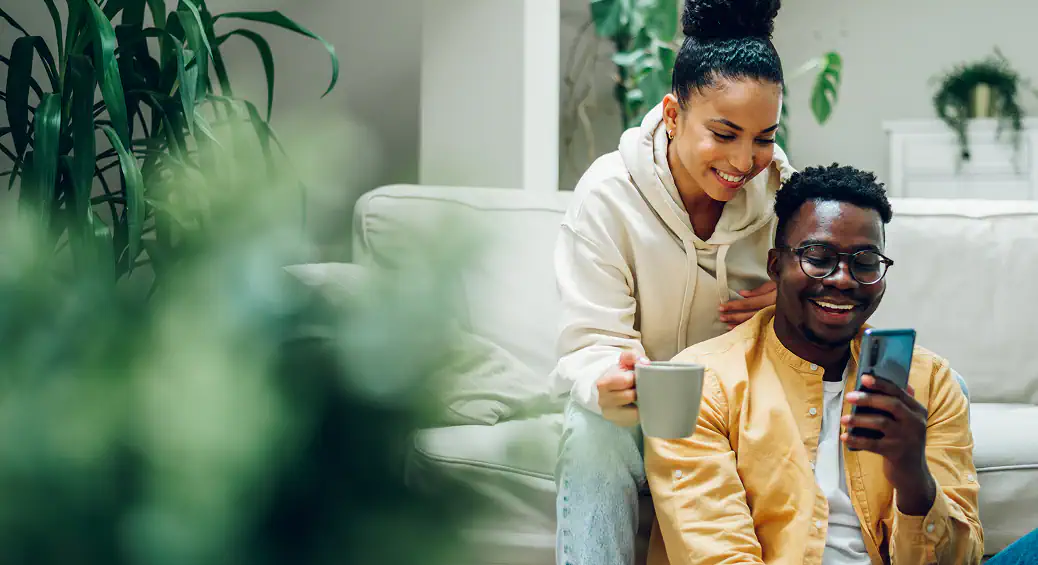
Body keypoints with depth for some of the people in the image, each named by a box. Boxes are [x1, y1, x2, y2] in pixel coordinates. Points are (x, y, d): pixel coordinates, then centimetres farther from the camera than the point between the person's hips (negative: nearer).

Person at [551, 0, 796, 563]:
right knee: (594, 435, -35)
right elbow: (591, 343, -19)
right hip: (642, 410, -2)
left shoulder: (780, 188, -8)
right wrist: (610, 381, -45)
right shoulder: (608, 193, -17)